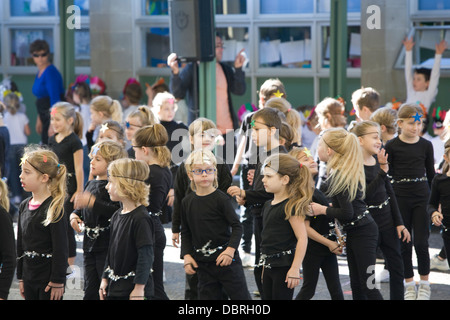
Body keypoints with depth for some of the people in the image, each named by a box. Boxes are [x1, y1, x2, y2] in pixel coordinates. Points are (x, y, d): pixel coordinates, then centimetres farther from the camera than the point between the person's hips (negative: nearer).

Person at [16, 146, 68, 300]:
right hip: (29, 275, 7)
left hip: (49, 276, -7)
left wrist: (57, 282, -16)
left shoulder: (54, 208, -14)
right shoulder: (24, 206, 9)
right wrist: (21, 277, 15)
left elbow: (60, 249, -15)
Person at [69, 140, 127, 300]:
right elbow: (80, 207, 28)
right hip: (89, 245, 8)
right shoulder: (90, 184, 14)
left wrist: (94, 203, -30)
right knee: (90, 291, 13)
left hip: (107, 246, -8)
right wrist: (74, 215, 7)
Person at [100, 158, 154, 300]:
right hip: (114, 288, 9)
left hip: (133, 289, -9)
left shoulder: (141, 218, -17)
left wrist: (139, 289, -19)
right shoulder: (117, 216, 10)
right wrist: (105, 279, 17)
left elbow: (146, 256, -18)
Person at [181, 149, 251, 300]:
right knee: (207, 296, 7)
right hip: (203, 263, 4)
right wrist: (187, 256, 2)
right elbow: (185, 232, 13)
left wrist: (230, 249, -21)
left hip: (226, 259, -4)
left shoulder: (221, 199, -9)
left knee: (240, 296, -1)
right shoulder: (187, 202, 5)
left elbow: (237, 226, -9)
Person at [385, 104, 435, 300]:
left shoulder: (426, 145, 3)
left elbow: (431, 174, 10)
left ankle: (424, 283, 13)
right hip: (400, 197, -1)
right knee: (404, 243, 6)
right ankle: (409, 283, 17)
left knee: (421, 242, -3)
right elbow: (387, 174, -1)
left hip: (422, 197, 1)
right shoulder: (392, 146, -3)